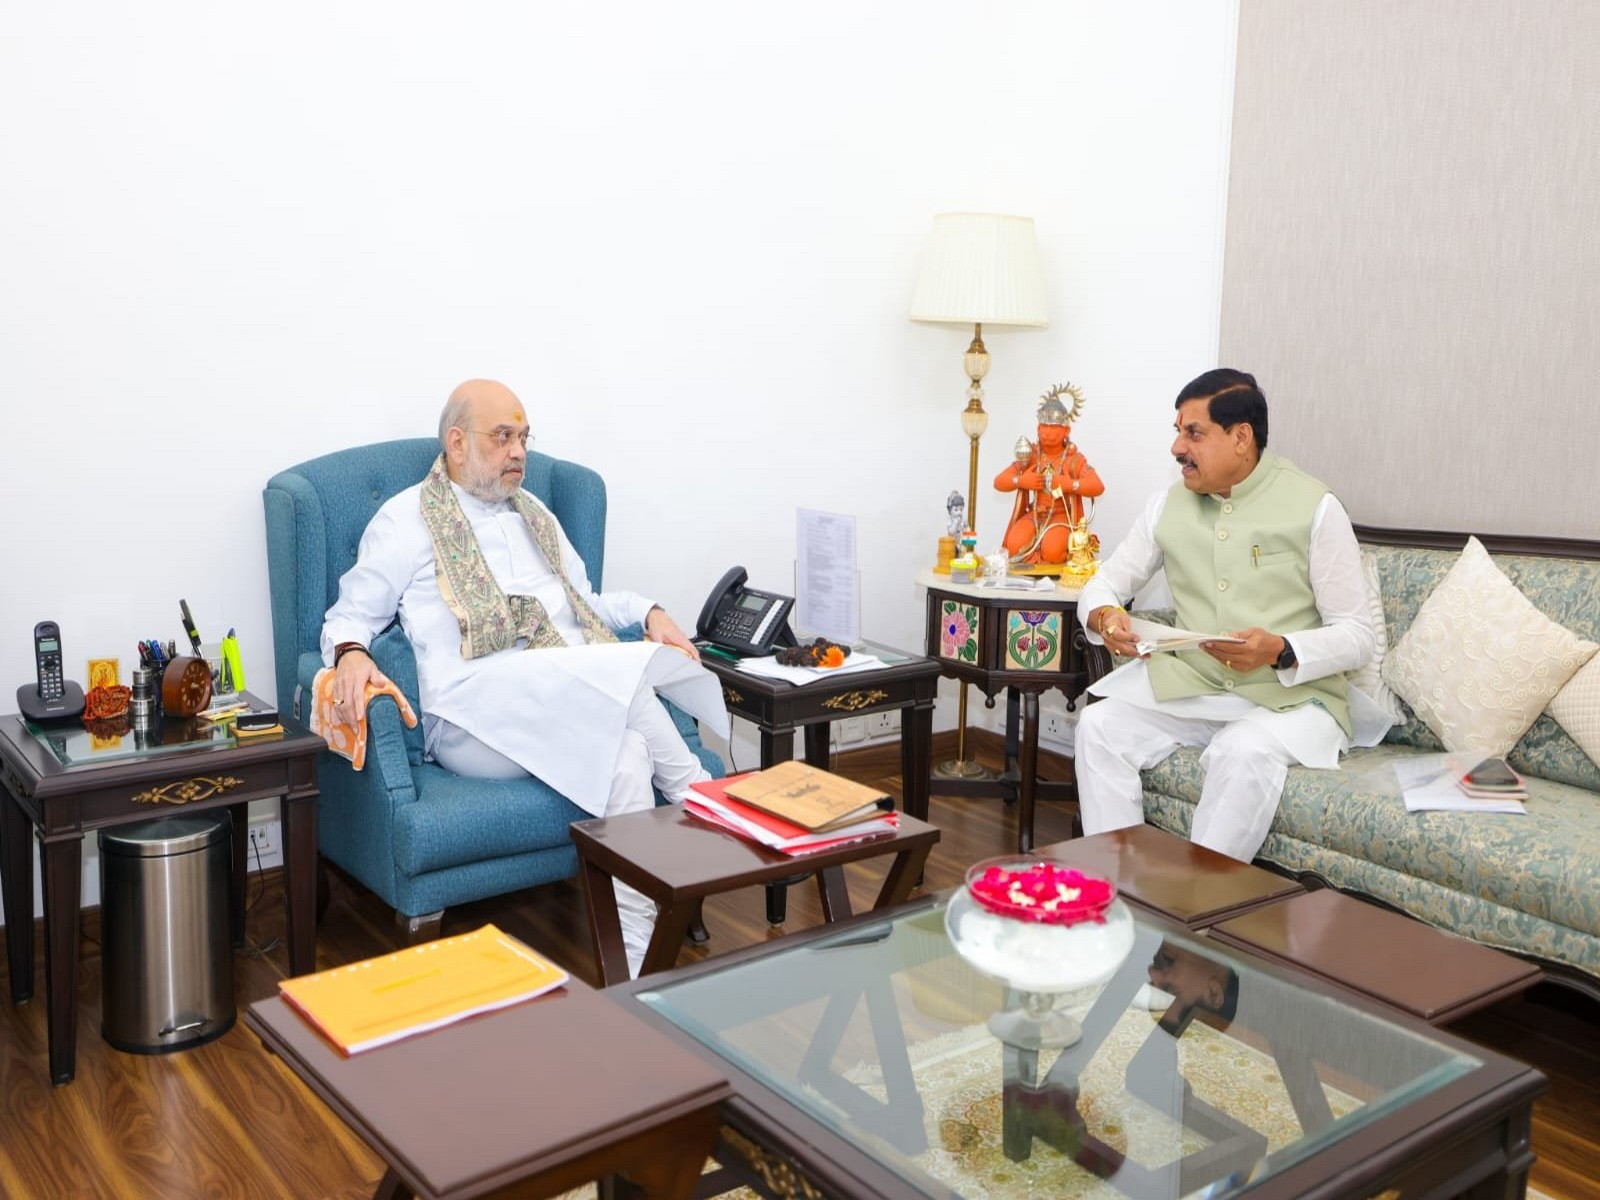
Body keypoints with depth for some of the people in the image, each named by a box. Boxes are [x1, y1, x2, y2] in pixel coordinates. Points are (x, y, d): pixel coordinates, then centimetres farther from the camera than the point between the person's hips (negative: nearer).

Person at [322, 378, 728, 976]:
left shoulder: (535, 515, 29)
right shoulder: (406, 519, 12)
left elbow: (585, 605, 33)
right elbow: (350, 614, 11)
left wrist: (647, 612, 12)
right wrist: (350, 653, -14)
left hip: (581, 698, 6)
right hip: (472, 720, -5)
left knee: (626, 751, -31)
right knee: (625, 680, -32)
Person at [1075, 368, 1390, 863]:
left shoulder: (1315, 507, -6)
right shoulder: (1168, 504, 7)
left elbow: (1357, 635, -6)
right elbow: (1106, 583, 11)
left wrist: (1280, 652, -26)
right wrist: (1103, 616, -14)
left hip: (1291, 697, -4)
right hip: (1190, 689, 4)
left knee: (1245, 750, -35)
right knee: (1099, 724, -20)